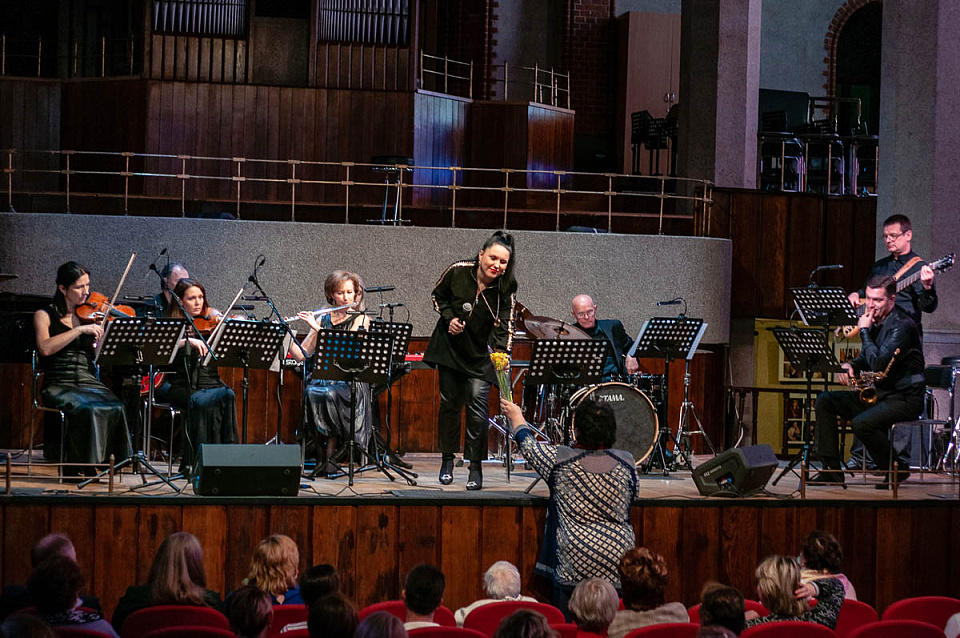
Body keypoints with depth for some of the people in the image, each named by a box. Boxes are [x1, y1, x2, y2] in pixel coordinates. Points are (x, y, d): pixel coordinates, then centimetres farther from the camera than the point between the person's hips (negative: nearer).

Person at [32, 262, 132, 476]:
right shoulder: (45, 315, 6)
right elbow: (45, 348, -15)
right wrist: (79, 330, -18)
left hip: (90, 384, 3)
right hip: (58, 386, -3)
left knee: (115, 409, -28)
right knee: (85, 409, -34)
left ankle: (107, 460, -16)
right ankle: (76, 466, -20)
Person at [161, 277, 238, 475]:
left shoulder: (212, 320, 14)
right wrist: (187, 340, -29)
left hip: (210, 383, 2)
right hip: (181, 386, -2)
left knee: (228, 395, -30)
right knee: (201, 401, -33)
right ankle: (193, 462, -27)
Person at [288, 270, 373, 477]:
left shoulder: (361, 320, 3)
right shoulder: (323, 320, 14)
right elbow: (301, 355, 9)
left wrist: (318, 328, -16)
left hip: (351, 383, -3)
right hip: (323, 378, 3)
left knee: (329, 395, -35)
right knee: (311, 393, -32)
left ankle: (328, 456, -24)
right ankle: (320, 451, -22)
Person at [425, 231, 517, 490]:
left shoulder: (506, 289, -18)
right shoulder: (458, 272, -16)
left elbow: (504, 328, -22)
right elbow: (438, 296, 2)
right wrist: (449, 317, -14)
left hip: (481, 353, -1)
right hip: (449, 347, 1)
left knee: (477, 401, -12)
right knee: (449, 401, 6)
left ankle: (475, 466, -6)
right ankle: (447, 459, 21)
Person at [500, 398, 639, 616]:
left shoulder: (560, 460, -7)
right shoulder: (626, 462, -1)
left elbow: (528, 444, 11)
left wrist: (516, 417, 31)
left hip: (573, 567, -2)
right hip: (619, 566, 2)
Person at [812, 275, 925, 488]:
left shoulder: (902, 326, -18)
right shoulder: (875, 322, 11)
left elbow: (878, 362, -28)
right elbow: (865, 359, 21)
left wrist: (864, 331, -16)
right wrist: (850, 365, -3)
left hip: (904, 398, -9)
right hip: (879, 394, 9)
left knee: (861, 423, -32)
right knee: (824, 401, -1)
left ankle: (897, 469, -7)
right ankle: (831, 470, -3)